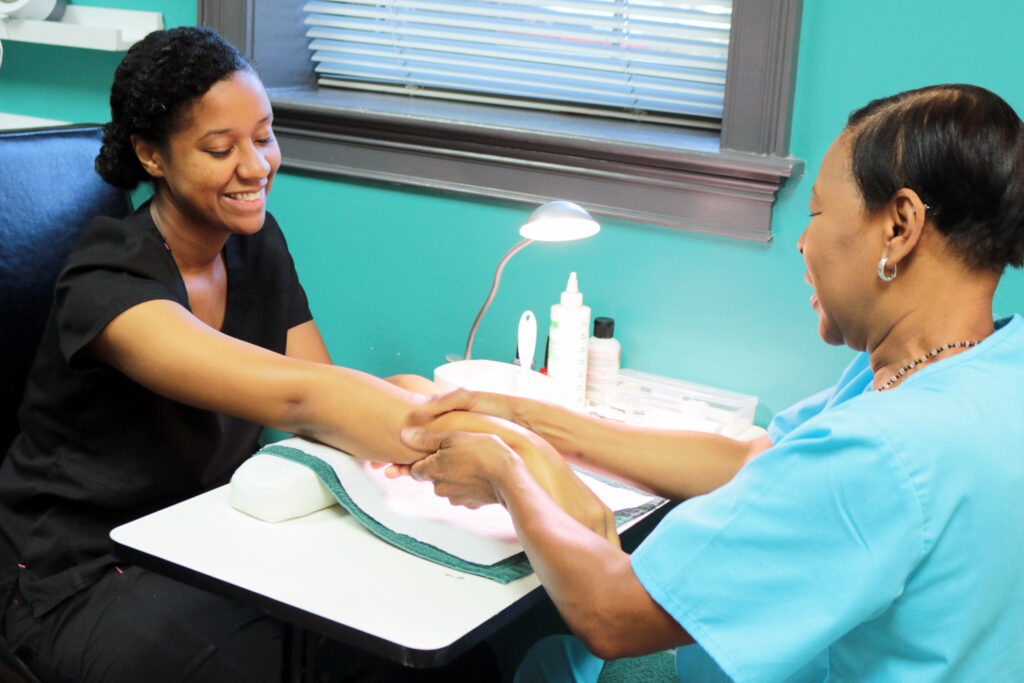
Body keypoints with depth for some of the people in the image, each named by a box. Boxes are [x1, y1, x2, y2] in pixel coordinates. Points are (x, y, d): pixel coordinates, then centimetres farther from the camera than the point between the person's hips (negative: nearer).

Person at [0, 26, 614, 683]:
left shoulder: (257, 242, 1)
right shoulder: (108, 280, -25)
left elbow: (322, 396, -5)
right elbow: (293, 394, -39)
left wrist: (401, 401, -30)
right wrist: (517, 451, -47)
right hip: (84, 576, -5)